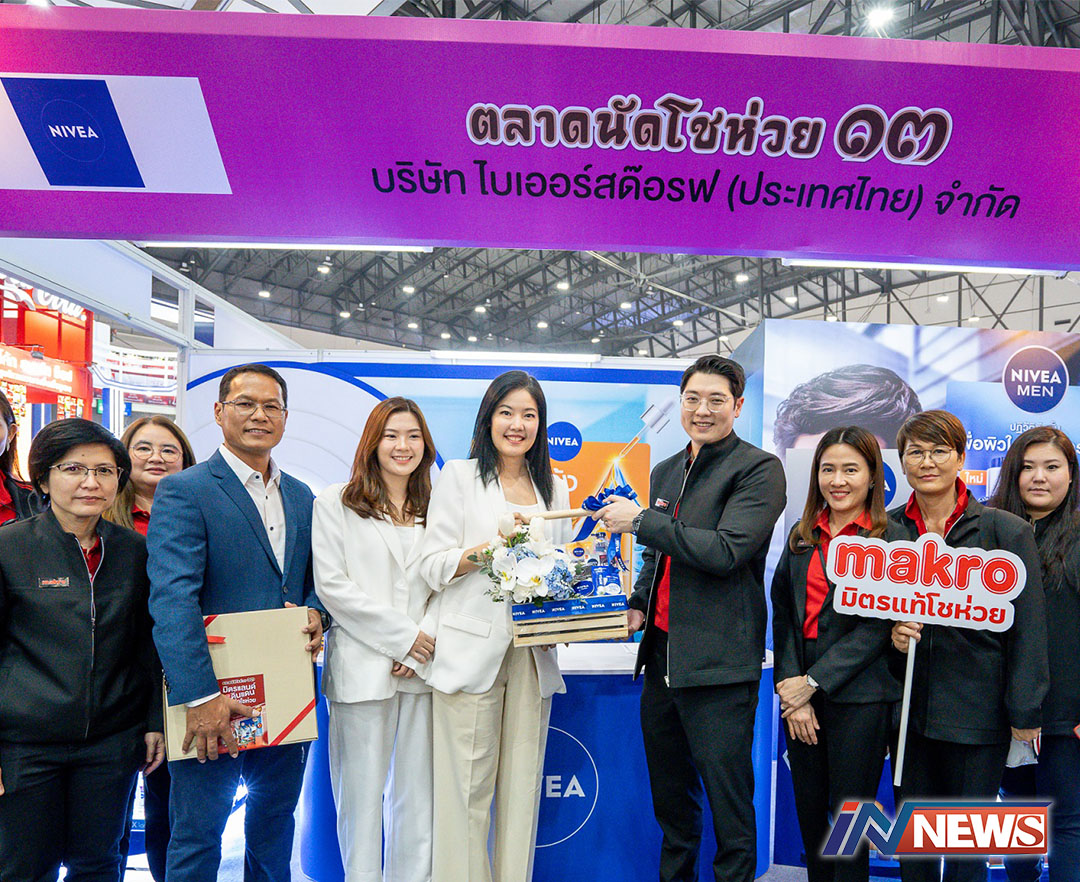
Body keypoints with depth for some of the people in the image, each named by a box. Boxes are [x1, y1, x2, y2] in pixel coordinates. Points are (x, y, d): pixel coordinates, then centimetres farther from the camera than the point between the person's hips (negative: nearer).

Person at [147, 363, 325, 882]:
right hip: (212, 698, -6)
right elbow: (172, 600, -20)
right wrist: (200, 696, -26)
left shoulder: (301, 497, 10)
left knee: (275, 824, 19)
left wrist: (315, 612, -5)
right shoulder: (182, 492, -10)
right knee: (198, 837, 8)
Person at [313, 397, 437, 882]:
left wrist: (427, 647, -4)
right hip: (363, 667, -3)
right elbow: (331, 585, -5)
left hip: (424, 668, 3)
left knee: (418, 796, 7)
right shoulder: (335, 502, 4)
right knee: (362, 793, 4)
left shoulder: (434, 509, 13)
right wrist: (403, 636, -9)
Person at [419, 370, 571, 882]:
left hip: (533, 650, 4)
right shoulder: (460, 477, 4)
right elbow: (433, 566, -2)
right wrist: (494, 544, -16)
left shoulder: (555, 489, 17)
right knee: (467, 786, -2)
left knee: (522, 782, 8)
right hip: (472, 649, -4)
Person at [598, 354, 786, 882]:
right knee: (670, 795, 20)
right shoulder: (665, 472, 15)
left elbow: (727, 551, -21)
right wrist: (637, 605, 6)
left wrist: (640, 521, -17)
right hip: (662, 653, 8)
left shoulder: (758, 468, -8)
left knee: (728, 803, 4)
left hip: (719, 665, -7)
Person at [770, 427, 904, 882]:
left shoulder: (891, 540, -5)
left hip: (859, 695, -4)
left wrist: (813, 682, -13)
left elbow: (877, 626, -11)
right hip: (800, 690, 4)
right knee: (809, 813, 13)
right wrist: (791, 685, -7)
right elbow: (783, 613, 4)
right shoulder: (801, 536, 10)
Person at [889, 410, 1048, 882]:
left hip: (978, 710, -3)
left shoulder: (1007, 530, -5)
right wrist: (890, 630, -8)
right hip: (908, 704, 3)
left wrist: (1024, 713, -6)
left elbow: (1028, 628, -4)